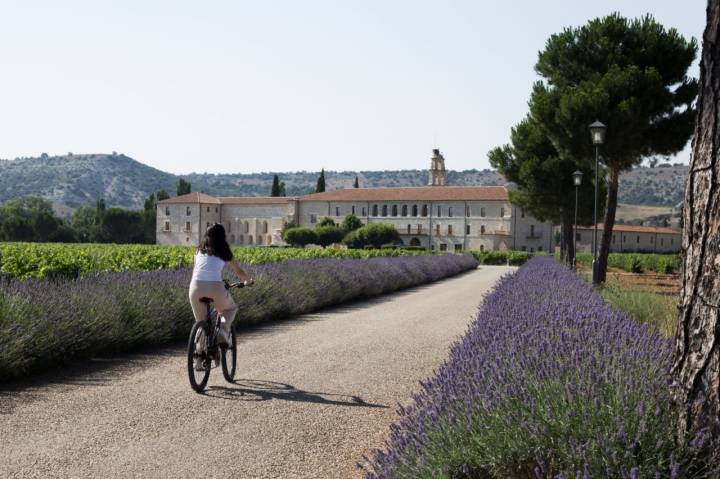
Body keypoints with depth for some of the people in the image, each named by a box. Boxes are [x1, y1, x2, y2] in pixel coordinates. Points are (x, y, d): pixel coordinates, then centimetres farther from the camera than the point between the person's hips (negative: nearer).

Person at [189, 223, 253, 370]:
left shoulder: (199, 251, 22)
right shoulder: (224, 252, 15)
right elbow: (239, 272, 24)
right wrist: (248, 281, 44)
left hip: (196, 286, 3)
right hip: (215, 287, -3)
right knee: (231, 309, 28)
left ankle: (199, 360, 13)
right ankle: (223, 331, 2)